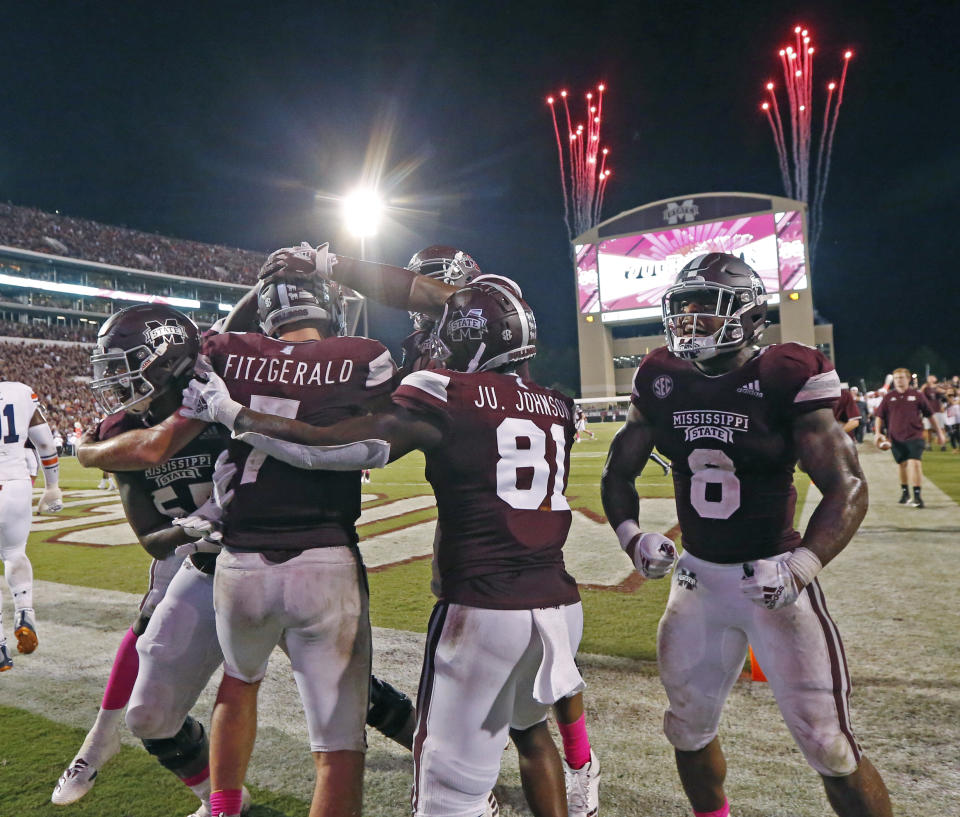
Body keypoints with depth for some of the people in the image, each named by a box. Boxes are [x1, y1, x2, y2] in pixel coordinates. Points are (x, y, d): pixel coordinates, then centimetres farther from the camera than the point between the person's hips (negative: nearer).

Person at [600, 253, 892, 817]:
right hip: (697, 576, 5)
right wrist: (632, 536, -10)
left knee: (830, 748, 3)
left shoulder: (785, 378, -14)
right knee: (689, 730, 18)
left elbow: (848, 487, -14)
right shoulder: (661, 382, -2)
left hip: (771, 577, -4)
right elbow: (619, 475, 6)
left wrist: (801, 567, -26)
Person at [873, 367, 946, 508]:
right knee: (901, 464, 13)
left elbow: (930, 415, 11)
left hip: (914, 436, -2)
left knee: (915, 462, -15)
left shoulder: (917, 395, 2)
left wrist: (939, 433, 14)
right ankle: (905, 492, 31)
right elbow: (879, 416, 8)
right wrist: (878, 432, -6)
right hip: (895, 438, 2)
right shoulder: (889, 397, 5)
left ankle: (917, 496, -11)